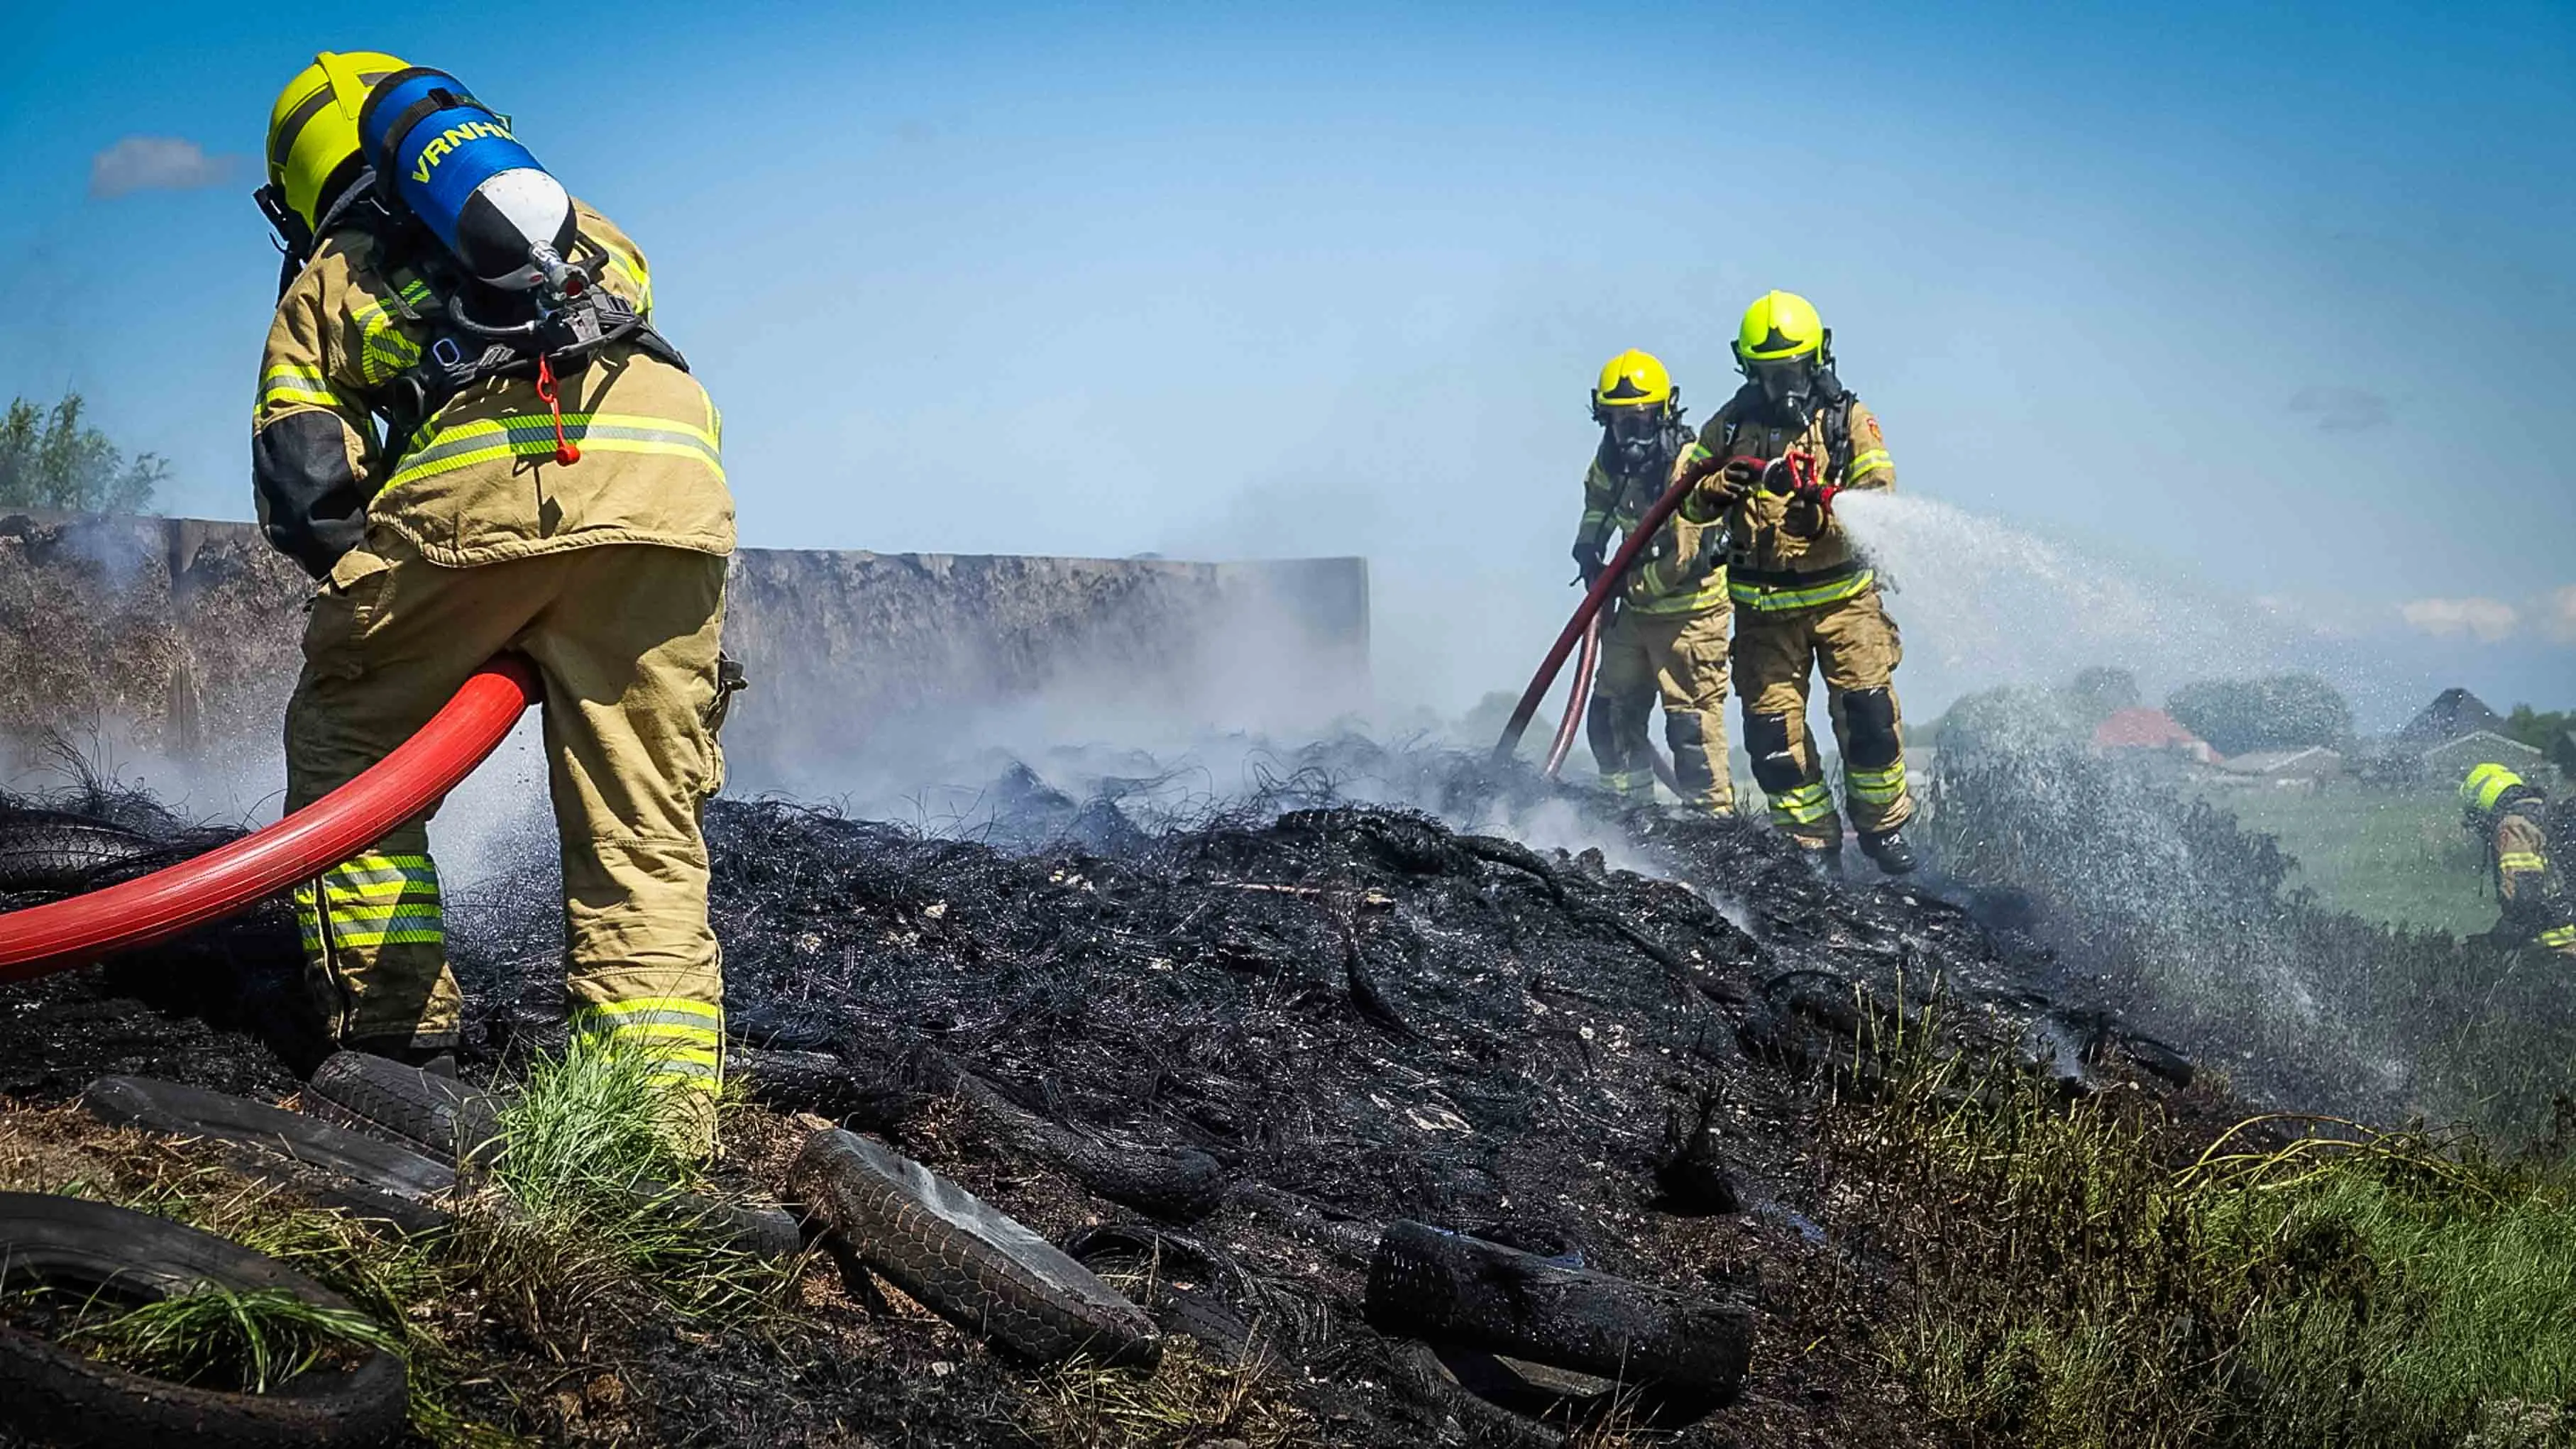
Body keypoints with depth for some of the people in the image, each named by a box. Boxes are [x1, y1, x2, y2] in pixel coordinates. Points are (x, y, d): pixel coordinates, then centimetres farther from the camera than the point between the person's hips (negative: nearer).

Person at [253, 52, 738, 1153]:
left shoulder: (325, 281, 28)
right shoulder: (572, 223, 38)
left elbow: (305, 490, 14)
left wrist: (406, 607, 24)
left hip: (481, 483, -3)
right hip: (673, 478, 3)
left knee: (344, 743, 22)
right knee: (644, 837, 9)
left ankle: (395, 1038, 16)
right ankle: (666, 1140, 0)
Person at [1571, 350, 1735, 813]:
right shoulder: (1614, 454, 1)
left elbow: (1686, 558, -24)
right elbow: (1599, 493, 26)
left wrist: (1627, 584, -13)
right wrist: (1589, 546, 10)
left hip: (1689, 609, -8)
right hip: (1637, 606, 8)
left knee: (1691, 721, -9)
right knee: (1612, 714, 11)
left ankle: (1716, 821, -2)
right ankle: (1633, 808, 24)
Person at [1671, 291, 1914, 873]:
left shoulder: (1848, 419, -2)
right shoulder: (1733, 423, 4)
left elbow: (1879, 497, -12)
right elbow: (1684, 492, 6)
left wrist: (1823, 507, -31)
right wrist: (1711, 490, -18)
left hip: (1841, 595, -2)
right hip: (1765, 606, 2)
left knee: (1867, 710, -11)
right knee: (1772, 727, -2)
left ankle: (1882, 823, 10)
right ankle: (1813, 842, 12)